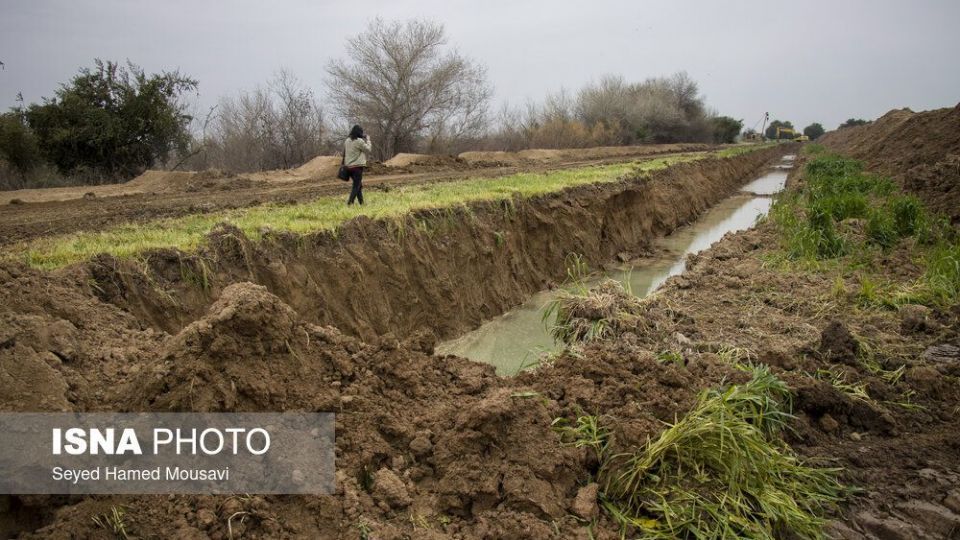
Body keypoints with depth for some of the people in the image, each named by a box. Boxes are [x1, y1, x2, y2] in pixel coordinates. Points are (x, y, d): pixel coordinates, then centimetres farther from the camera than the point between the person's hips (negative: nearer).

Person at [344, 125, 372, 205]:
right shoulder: (359, 141, -13)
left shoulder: (347, 141, 7)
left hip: (348, 166, 7)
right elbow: (368, 150, -4)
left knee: (359, 185, 18)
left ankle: (361, 203, 23)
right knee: (356, 186, -3)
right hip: (357, 166, -7)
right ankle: (350, 203, -11)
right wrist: (368, 140, 9)